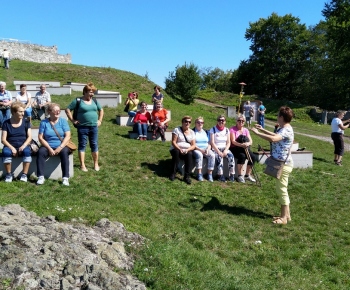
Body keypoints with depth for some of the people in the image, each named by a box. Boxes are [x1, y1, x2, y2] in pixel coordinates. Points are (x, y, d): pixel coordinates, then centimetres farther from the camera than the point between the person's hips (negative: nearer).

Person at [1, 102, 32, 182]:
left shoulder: (26, 122, 6)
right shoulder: (6, 123, 2)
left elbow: (29, 137, -1)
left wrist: (23, 146, -20)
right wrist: (12, 148, -18)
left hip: (22, 146, 0)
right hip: (10, 146, 0)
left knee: (27, 151, -34)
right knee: (6, 152, -34)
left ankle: (24, 174, -22)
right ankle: (9, 174, -16)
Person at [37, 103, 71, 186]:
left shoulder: (63, 121, 4)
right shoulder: (44, 122, 4)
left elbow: (68, 136, -5)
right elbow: (40, 138, -2)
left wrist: (60, 148, -17)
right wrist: (49, 148, -15)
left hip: (61, 146, -1)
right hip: (48, 146, 1)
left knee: (64, 152, -32)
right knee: (41, 152, -29)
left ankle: (65, 178, -31)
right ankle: (41, 177, -25)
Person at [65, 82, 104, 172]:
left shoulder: (95, 101, 10)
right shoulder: (78, 101, -4)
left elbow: (101, 110, 24)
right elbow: (67, 110, -2)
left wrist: (100, 120, 14)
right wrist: (72, 120, -6)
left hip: (94, 127, 4)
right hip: (82, 127, -4)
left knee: (94, 145, 8)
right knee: (82, 145, 2)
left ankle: (96, 164, 18)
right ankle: (82, 165, 8)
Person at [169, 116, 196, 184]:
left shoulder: (191, 132, 9)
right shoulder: (177, 130, 1)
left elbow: (193, 145, 3)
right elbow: (173, 142, -7)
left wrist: (187, 150, -18)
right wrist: (180, 149, -22)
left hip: (187, 151, 2)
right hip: (177, 149, -2)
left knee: (189, 154, -32)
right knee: (176, 152, -36)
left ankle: (187, 176, -31)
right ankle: (173, 174, -26)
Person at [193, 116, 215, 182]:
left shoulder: (206, 132, 18)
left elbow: (209, 143, 14)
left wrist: (208, 149, -8)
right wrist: (200, 150, -18)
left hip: (206, 149, 4)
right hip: (196, 149, -4)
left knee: (212, 155, -27)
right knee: (199, 155, -37)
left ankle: (210, 174, -25)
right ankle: (199, 174, -32)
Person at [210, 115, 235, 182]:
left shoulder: (227, 130, 12)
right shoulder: (213, 129, 0)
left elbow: (228, 142, 7)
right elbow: (212, 142, -8)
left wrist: (225, 151, -11)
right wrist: (219, 152, -18)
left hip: (224, 148, 3)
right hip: (215, 149, -3)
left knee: (231, 156, -27)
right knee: (219, 157, -34)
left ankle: (231, 175, -25)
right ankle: (221, 176, -34)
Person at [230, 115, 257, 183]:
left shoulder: (246, 130, 11)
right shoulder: (233, 129, -4)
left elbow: (251, 141, 1)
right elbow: (233, 141, -16)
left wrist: (247, 143, -24)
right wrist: (241, 145, -34)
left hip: (244, 148, 5)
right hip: (234, 148, -5)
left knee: (253, 157, -19)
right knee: (242, 156, -34)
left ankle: (247, 175, -5)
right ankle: (240, 176, -22)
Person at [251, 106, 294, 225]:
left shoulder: (286, 130, -22)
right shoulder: (284, 129, 12)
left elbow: (273, 139, -40)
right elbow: (276, 135, 33)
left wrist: (257, 133, -30)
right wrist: (262, 129, 28)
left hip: (283, 164, -11)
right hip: (281, 163, 11)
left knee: (282, 190, -3)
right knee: (282, 189, 17)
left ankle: (284, 217, 6)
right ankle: (286, 214, 25)